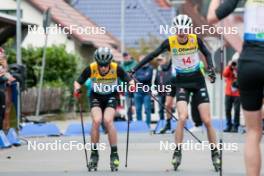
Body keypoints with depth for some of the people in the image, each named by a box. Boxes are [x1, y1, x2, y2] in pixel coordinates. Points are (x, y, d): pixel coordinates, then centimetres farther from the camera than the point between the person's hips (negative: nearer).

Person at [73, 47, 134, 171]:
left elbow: (129, 81, -15)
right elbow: (78, 82, -14)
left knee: (108, 120, -24)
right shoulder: (91, 68, -23)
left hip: (111, 97, -1)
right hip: (96, 97, 1)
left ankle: (114, 154, -13)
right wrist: (76, 89, -34)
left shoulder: (116, 68, -23)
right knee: (96, 120, -23)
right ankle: (94, 154, -10)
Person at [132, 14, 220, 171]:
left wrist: (211, 68, -11)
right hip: (182, 83, -1)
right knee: (182, 117, -21)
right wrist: (134, 70, -10)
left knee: (207, 121, -2)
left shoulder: (195, 39, -11)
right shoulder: (170, 42, -13)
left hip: (198, 81, 1)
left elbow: (207, 54, 5)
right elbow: (152, 55, -8)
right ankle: (177, 153, -9)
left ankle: (215, 154, 11)